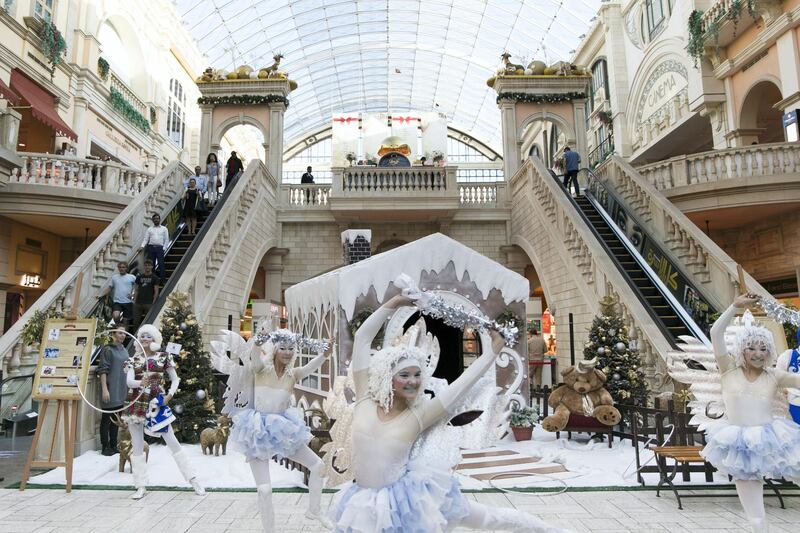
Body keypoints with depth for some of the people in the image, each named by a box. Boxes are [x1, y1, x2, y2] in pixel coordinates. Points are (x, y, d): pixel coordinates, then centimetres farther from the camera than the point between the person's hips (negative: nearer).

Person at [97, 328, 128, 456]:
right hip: (110, 389, -7)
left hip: (121, 390, 7)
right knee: (106, 418, 2)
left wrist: (127, 388, 17)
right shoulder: (108, 349, -9)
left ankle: (113, 445, 20)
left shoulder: (124, 350, 11)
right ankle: (105, 447, 10)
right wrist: (104, 389, -19)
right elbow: (102, 370, -14)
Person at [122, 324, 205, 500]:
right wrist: (140, 383, -29)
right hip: (136, 404, 2)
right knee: (137, 445, 6)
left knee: (172, 442, -2)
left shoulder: (163, 357, 2)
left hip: (156, 403, -2)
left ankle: (193, 479, 5)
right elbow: (128, 381, -8)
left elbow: (175, 380, 7)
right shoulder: (134, 359, 6)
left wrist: (169, 395, -9)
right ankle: (141, 486, 18)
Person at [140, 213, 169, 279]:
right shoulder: (149, 229, 13)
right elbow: (146, 239, 8)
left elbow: (166, 240, 7)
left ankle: (162, 278, -5)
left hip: (160, 248, -2)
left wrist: (164, 248, -3)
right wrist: (142, 246, -7)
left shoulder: (164, 228, 9)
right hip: (151, 247, 2)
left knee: (161, 264, -8)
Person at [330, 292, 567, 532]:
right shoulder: (365, 399, -7)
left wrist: (493, 350, -4)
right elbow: (362, 338, -9)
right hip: (368, 503, 1)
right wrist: (393, 303, -8)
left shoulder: (417, 416, -7)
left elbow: (460, 386, -5)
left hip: (409, 497, 0)